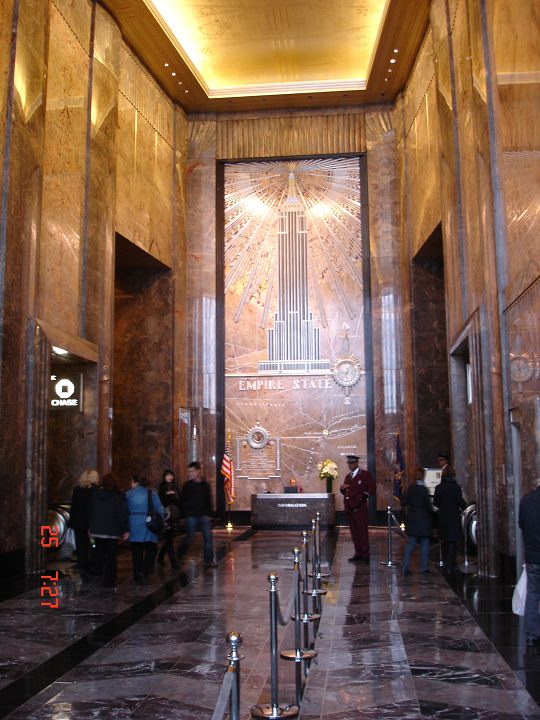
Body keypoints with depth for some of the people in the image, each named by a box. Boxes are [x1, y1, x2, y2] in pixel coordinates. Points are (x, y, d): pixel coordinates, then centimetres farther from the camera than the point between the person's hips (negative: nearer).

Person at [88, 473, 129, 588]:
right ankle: (108, 581, 0)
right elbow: (123, 514, -9)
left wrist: (90, 528, 16)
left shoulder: (95, 494, 4)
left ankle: (100, 577, 17)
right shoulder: (118, 495, -7)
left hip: (97, 530, 3)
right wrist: (125, 530, -6)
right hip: (112, 530, -3)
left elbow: (90, 512, 9)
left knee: (99, 554, 14)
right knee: (110, 556, 1)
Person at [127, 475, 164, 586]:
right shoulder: (152, 493, 3)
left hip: (134, 526, 1)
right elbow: (159, 510, 0)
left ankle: (138, 577, 7)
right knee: (151, 550, 9)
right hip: (148, 526, -1)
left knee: (136, 552, 8)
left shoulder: (128, 494, 3)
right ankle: (144, 572, -8)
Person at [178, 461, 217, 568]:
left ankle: (208, 560, 7)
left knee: (208, 538, 0)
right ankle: (179, 556, 22)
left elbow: (209, 500, 12)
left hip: (204, 515, 3)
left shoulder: (205, 485, 5)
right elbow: (183, 501, 2)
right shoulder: (187, 485, -1)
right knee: (189, 538, 0)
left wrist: (209, 512, 5)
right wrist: (186, 511, -7)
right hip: (191, 516, -2)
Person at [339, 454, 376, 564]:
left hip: (360, 508, -7)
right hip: (350, 508, 7)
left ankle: (365, 555, -4)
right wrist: (342, 488, 3)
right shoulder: (348, 477, 20)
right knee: (354, 532, 8)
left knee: (362, 531, -7)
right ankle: (358, 554, 14)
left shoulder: (365, 474, 0)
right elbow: (345, 492, 25)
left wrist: (363, 496, -14)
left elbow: (372, 488, -5)